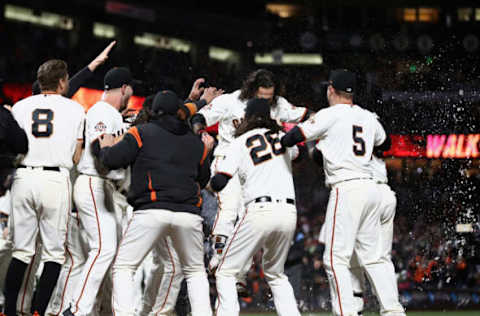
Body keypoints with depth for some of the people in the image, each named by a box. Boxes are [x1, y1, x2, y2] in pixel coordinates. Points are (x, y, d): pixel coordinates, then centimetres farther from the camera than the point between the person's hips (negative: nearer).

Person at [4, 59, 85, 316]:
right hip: (56, 179, -3)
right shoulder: (75, 109, 6)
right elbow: (76, 158, 5)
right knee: (54, 252, 3)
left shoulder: (19, 107, 9)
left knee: (21, 250, 8)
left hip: (23, 177, 3)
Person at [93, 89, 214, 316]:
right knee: (195, 271, 21)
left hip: (151, 211, -4)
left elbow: (113, 160, -2)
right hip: (189, 214, 4)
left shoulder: (142, 132, 7)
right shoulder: (196, 142, 20)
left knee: (123, 267, 4)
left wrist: (105, 147, 19)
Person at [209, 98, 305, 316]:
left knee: (225, 272, 4)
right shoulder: (282, 137, 16)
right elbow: (295, 154, 41)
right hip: (288, 213, 5)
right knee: (275, 273, 23)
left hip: (260, 210, -5)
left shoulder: (240, 142, 4)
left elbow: (218, 183, -3)